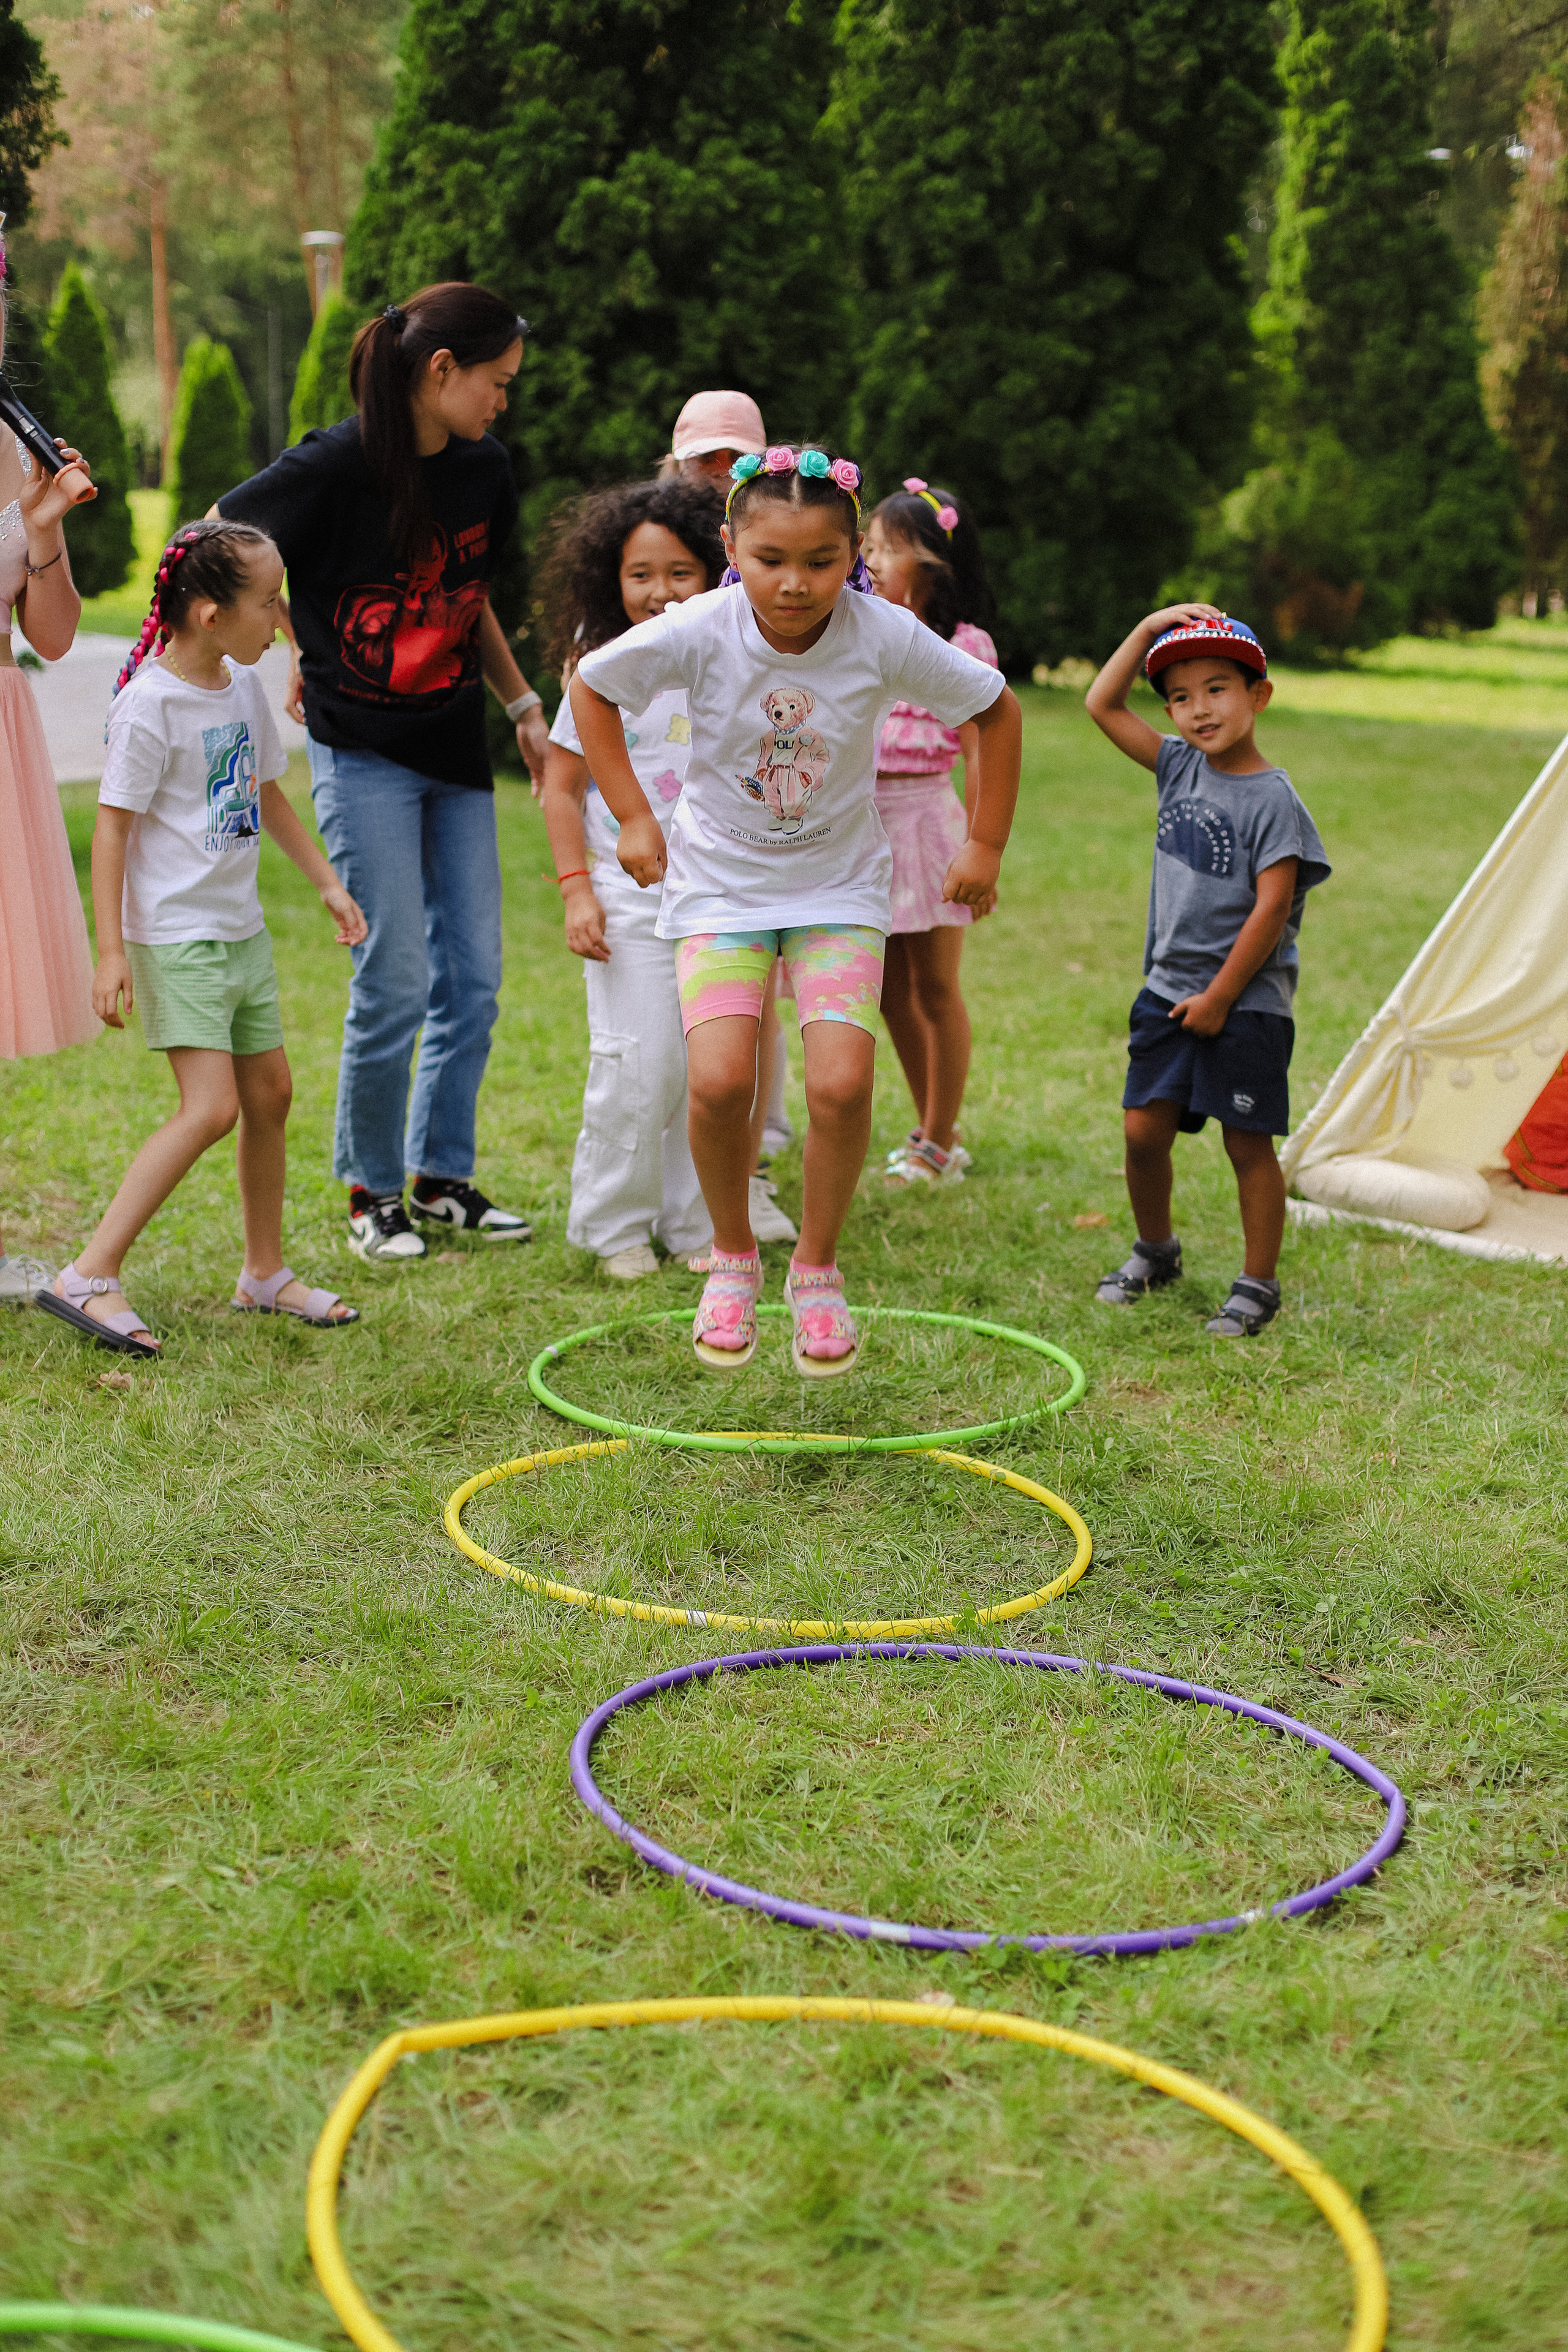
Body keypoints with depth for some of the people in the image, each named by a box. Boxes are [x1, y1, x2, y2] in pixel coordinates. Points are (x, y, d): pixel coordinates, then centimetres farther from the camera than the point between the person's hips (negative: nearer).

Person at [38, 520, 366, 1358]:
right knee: (209, 1108, -15)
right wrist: (112, 950, -19)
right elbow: (112, 827, -16)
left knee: (269, 1093, 12)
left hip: (242, 930, 9)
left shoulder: (244, 685, 8)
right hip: (176, 937, -8)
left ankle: (265, 1274, 27)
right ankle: (89, 1276, -9)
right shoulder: (150, 705, -17)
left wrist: (327, 882, 22)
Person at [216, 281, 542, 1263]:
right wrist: (295, 653, 0)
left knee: (473, 975, 6)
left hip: (456, 750, 6)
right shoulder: (336, 466, -14)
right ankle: (371, 1191, 12)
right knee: (395, 979, -5)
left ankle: (442, 1175, 21)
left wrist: (525, 707, 13)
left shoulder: (485, 471, 4)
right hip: (362, 752, -6)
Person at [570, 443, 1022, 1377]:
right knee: (718, 1082, -17)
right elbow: (590, 686, 0)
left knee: (842, 1085, -15)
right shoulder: (700, 631, -19)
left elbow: (998, 709, -3)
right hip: (720, 881, 0)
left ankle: (818, 1268, 11)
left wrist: (986, 845, 0)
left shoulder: (885, 637, -19)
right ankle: (734, 1256, 11)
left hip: (840, 887, 0)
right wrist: (634, 818, -1)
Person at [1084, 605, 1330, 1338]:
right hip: (1168, 990, 6)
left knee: (1247, 1143, 2)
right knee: (1144, 1130, 7)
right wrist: (1149, 628, 1)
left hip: (1245, 1005, -6)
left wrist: (1219, 998, -14)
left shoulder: (1273, 799, -13)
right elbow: (1103, 704, 11)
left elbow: (1272, 910, -16)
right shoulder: (1179, 767, 6)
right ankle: (1155, 1252, 29)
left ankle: (1258, 1285, 13)